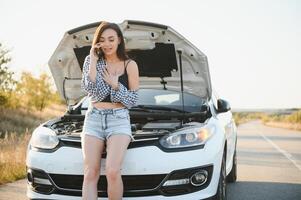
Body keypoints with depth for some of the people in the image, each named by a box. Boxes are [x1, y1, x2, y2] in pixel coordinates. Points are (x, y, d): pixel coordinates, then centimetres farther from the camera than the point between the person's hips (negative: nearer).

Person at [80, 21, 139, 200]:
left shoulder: (130, 65, 4)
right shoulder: (91, 61, 8)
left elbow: (134, 100, 6)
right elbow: (90, 89, -7)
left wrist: (115, 85, -9)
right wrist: (93, 60, -10)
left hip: (119, 120, -2)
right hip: (94, 118, 2)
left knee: (112, 171, -22)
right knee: (90, 173, -8)